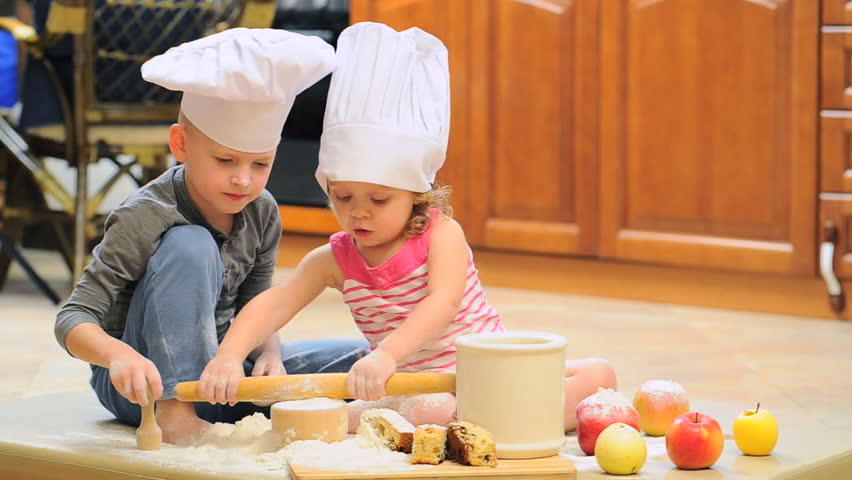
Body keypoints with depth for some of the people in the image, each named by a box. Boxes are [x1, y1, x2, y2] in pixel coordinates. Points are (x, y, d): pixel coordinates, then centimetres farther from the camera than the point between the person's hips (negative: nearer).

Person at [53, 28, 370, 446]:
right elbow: (73, 320, -23)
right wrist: (118, 355, -44)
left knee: (356, 358, -5)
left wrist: (270, 354, -16)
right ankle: (175, 414, -30)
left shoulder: (261, 213, -2)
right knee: (190, 246, -30)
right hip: (147, 384, -5)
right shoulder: (144, 219, -21)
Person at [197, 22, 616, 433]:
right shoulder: (334, 260, -3)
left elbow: (443, 303, -29)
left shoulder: (441, 234, -13)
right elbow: (272, 306, -13)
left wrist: (387, 354, -47)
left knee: (596, 375, -21)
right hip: (416, 393, -1)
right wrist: (228, 358, -33)